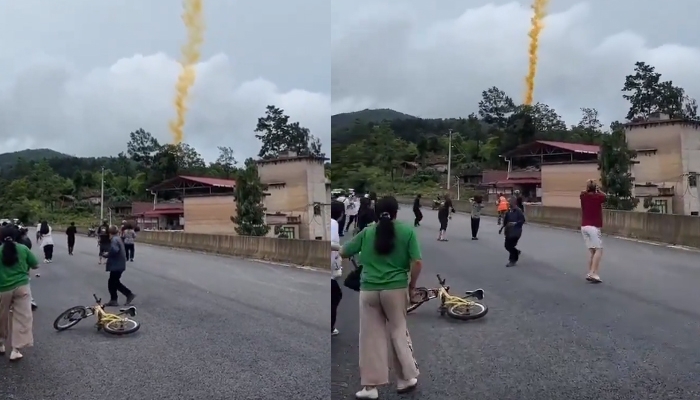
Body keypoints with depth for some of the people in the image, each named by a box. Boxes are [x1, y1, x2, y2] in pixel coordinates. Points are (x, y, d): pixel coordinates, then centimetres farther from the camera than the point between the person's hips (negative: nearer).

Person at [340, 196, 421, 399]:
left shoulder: (367, 232, 4)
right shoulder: (407, 231, -1)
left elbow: (342, 253, 11)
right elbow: (417, 263, -6)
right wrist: (412, 284, 7)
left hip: (369, 290, 1)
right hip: (395, 289, -1)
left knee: (370, 337, 7)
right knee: (398, 331, 16)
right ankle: (406, 378, 24)